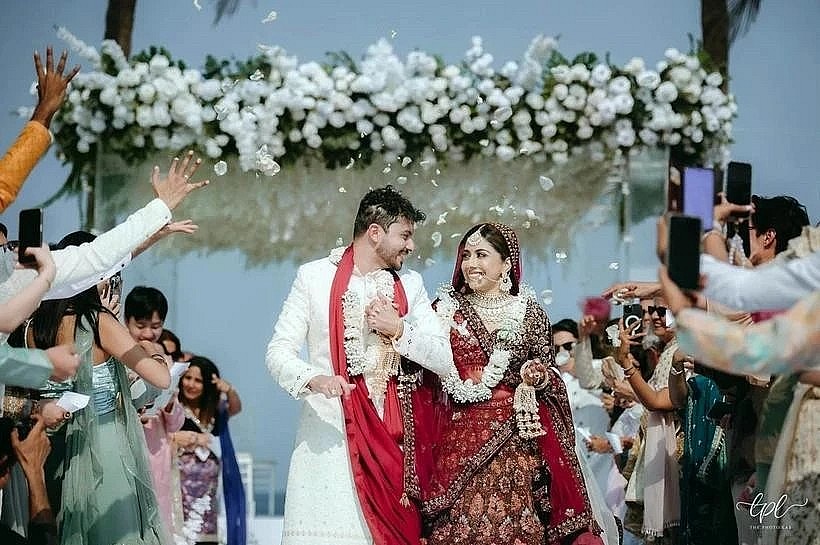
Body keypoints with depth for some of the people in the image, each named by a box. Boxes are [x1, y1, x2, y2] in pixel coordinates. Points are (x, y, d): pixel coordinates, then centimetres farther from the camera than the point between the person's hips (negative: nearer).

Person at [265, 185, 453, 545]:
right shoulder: (314, 276, 3)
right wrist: (314, 379, -21)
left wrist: (400, 330, -7)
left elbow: (442, 359, 8)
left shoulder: (410, 285, 14)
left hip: (391, 436, 3)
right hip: (329, 434, -3)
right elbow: (278, 351, -2)